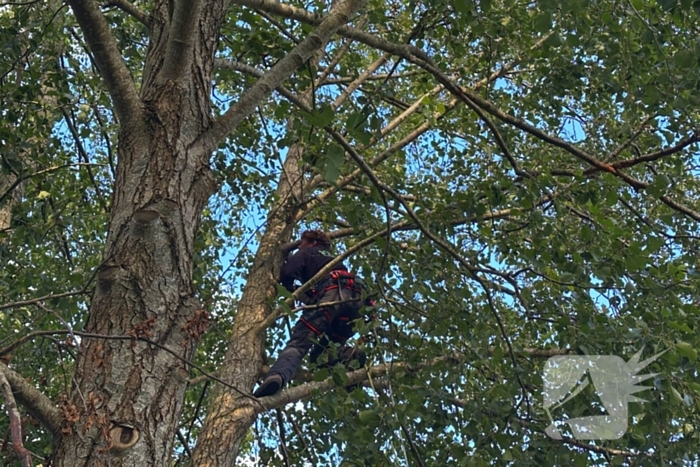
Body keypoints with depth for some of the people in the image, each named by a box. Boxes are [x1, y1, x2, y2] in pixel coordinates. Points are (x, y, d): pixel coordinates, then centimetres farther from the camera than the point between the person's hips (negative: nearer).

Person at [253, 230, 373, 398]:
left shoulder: (307, 253, 27)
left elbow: (287, 272, 9)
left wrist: (292, 290, 25)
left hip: (331, 293, -5)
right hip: (356, 298, 6)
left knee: (299, 342, -18)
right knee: (323, 351, 14)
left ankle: (277, 376, -47)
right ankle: (348, 356, -20)